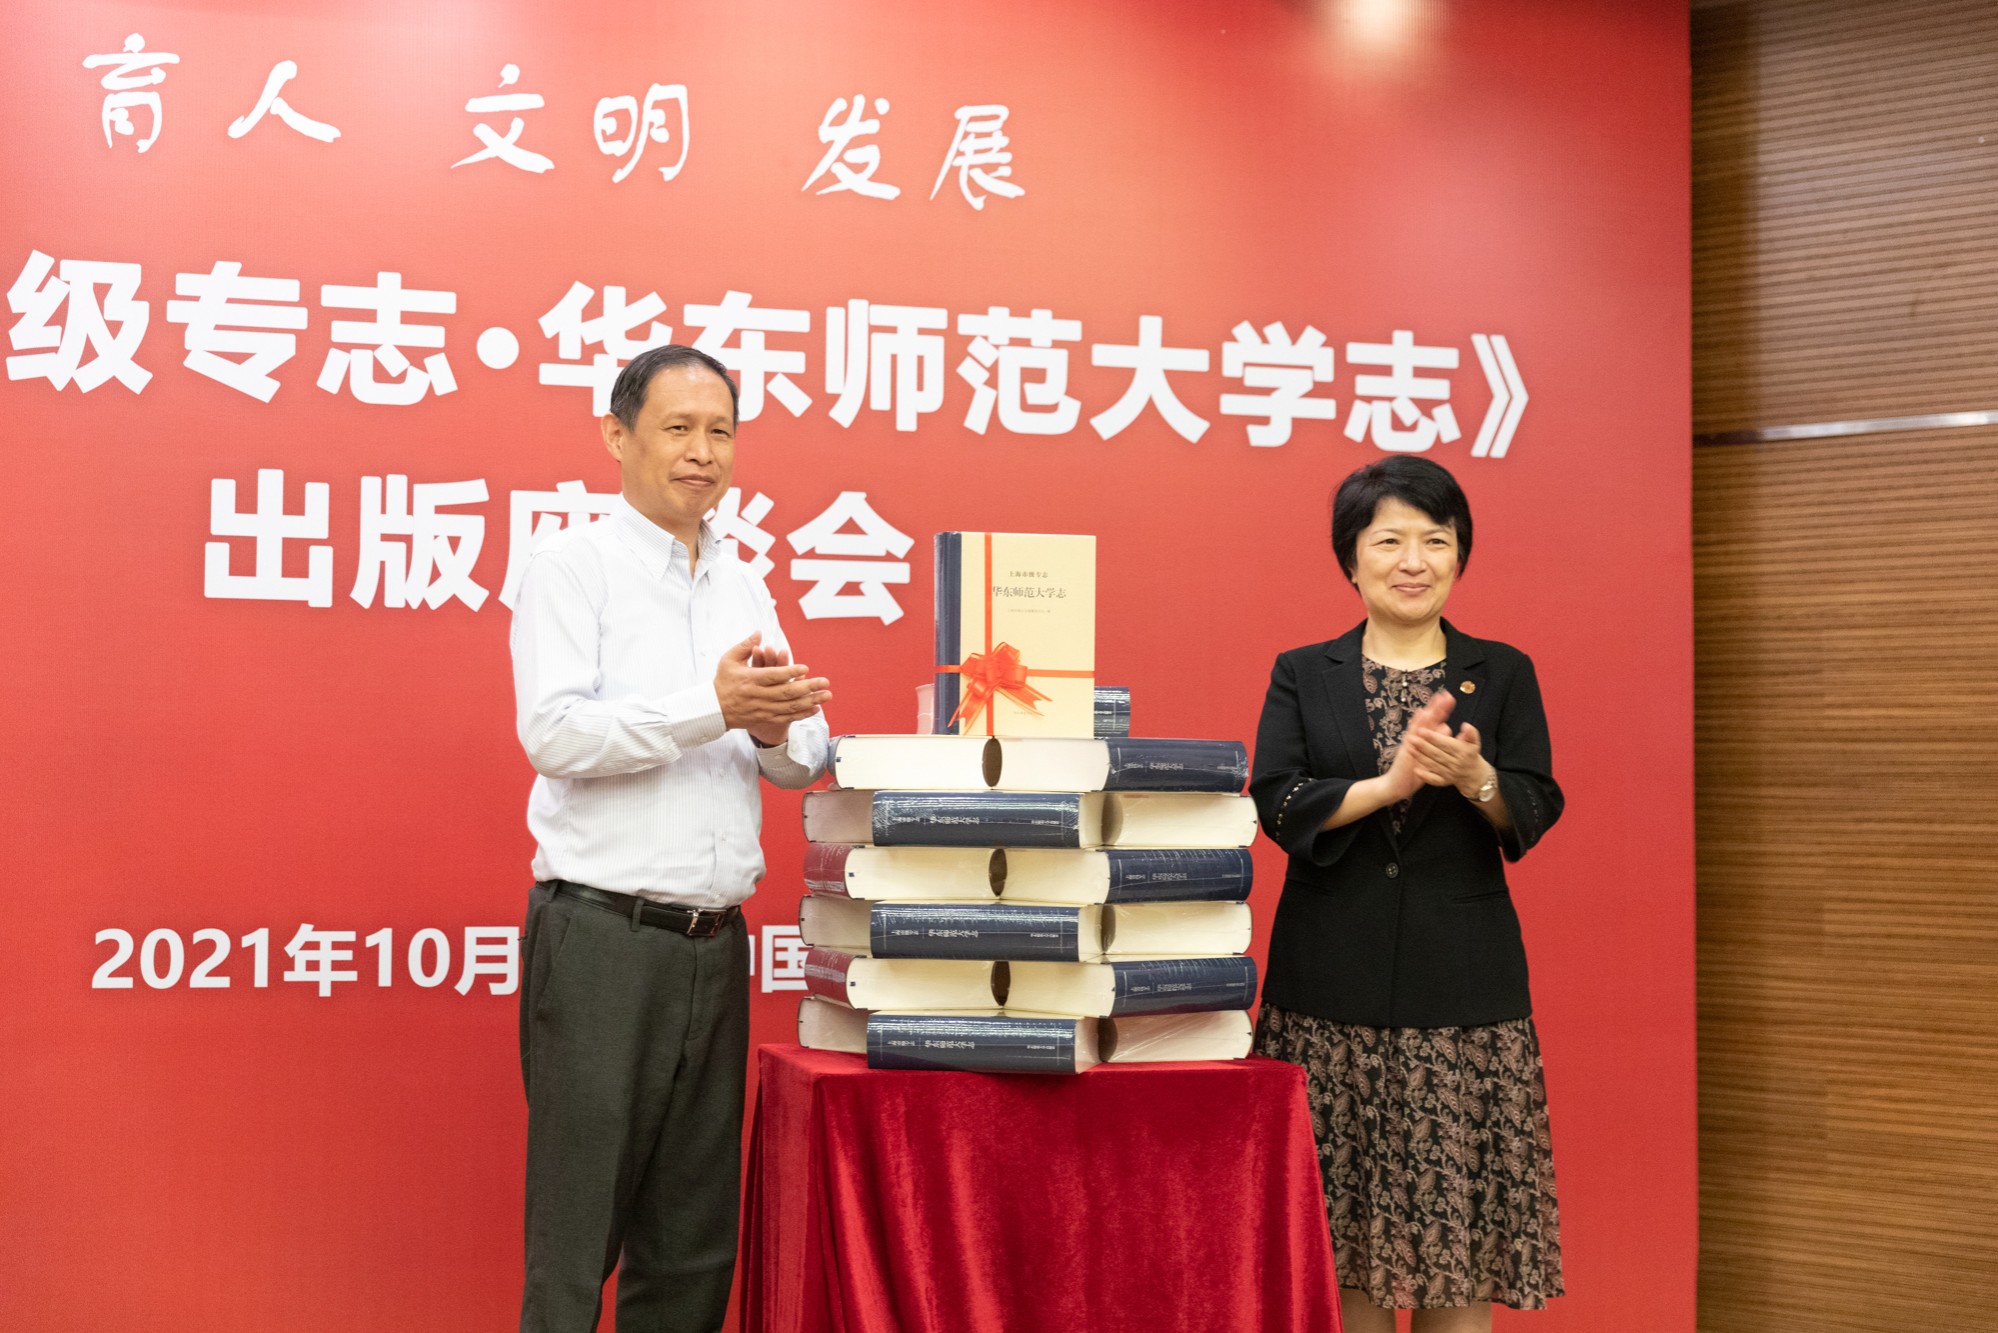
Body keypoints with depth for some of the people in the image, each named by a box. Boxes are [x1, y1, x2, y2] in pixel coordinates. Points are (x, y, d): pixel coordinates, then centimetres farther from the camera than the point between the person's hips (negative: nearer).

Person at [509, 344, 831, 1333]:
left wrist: (777, 726, -10)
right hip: (602, 939, -6)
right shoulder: (574, 568, -1)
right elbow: (554, 730, -14)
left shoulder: (746, 589, 17)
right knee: (576, 1231, -2)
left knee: (693, 1245, 11)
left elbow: (805, 759, 13)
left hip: (714, 943, 6)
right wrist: (713, 707, -21)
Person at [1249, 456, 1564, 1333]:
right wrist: (1388, 784, -19)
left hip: (1462, 984, 0)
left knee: (1454, 1224, 0)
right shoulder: (1302, 676, 8)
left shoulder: (1503, 675, 9)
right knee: (1341, 1234, 3)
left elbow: (1534, 812, -1)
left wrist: (1473, 778, -22)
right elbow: (1278, 804, -5)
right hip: (1332, 982, 0)